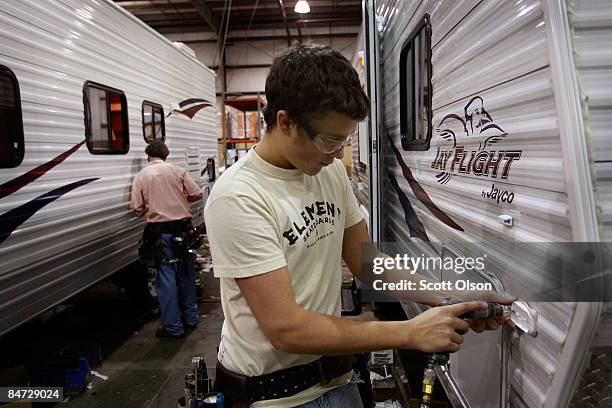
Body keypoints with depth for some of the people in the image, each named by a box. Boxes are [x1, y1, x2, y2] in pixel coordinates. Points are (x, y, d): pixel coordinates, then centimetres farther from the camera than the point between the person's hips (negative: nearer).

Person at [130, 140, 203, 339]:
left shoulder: (141, 176, -1)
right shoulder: (177, 171, 1)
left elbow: (138, 210, -1)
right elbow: (197, 194, 1)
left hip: (161, 231, -2)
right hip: (183, 228, 2)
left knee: (167, 277, 4)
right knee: (186, 273, 16)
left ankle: (173, 327, 9)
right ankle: (190, 318, 28)